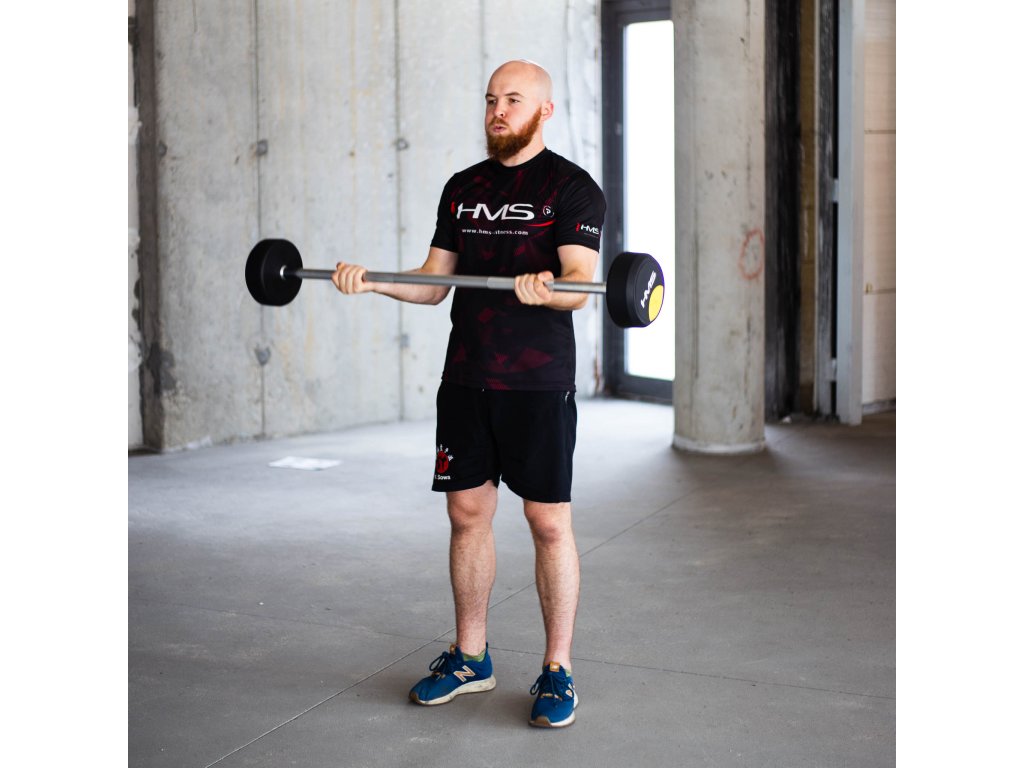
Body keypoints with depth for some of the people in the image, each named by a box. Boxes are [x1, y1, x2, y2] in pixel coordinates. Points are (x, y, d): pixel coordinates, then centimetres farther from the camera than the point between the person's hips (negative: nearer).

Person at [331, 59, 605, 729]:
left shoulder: (571, 188, -5)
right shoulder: (463, 189, 14)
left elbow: (581, 285, -15)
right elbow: (436, 282, 14)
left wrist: (544, 289, -37)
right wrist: (372, 280, -3)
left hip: (537, 382, -6)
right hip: (466, 377, 6)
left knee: (549, 523, -1)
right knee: (467, 513, 11)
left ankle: (558, 672, 9)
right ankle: (470, 658, 24)